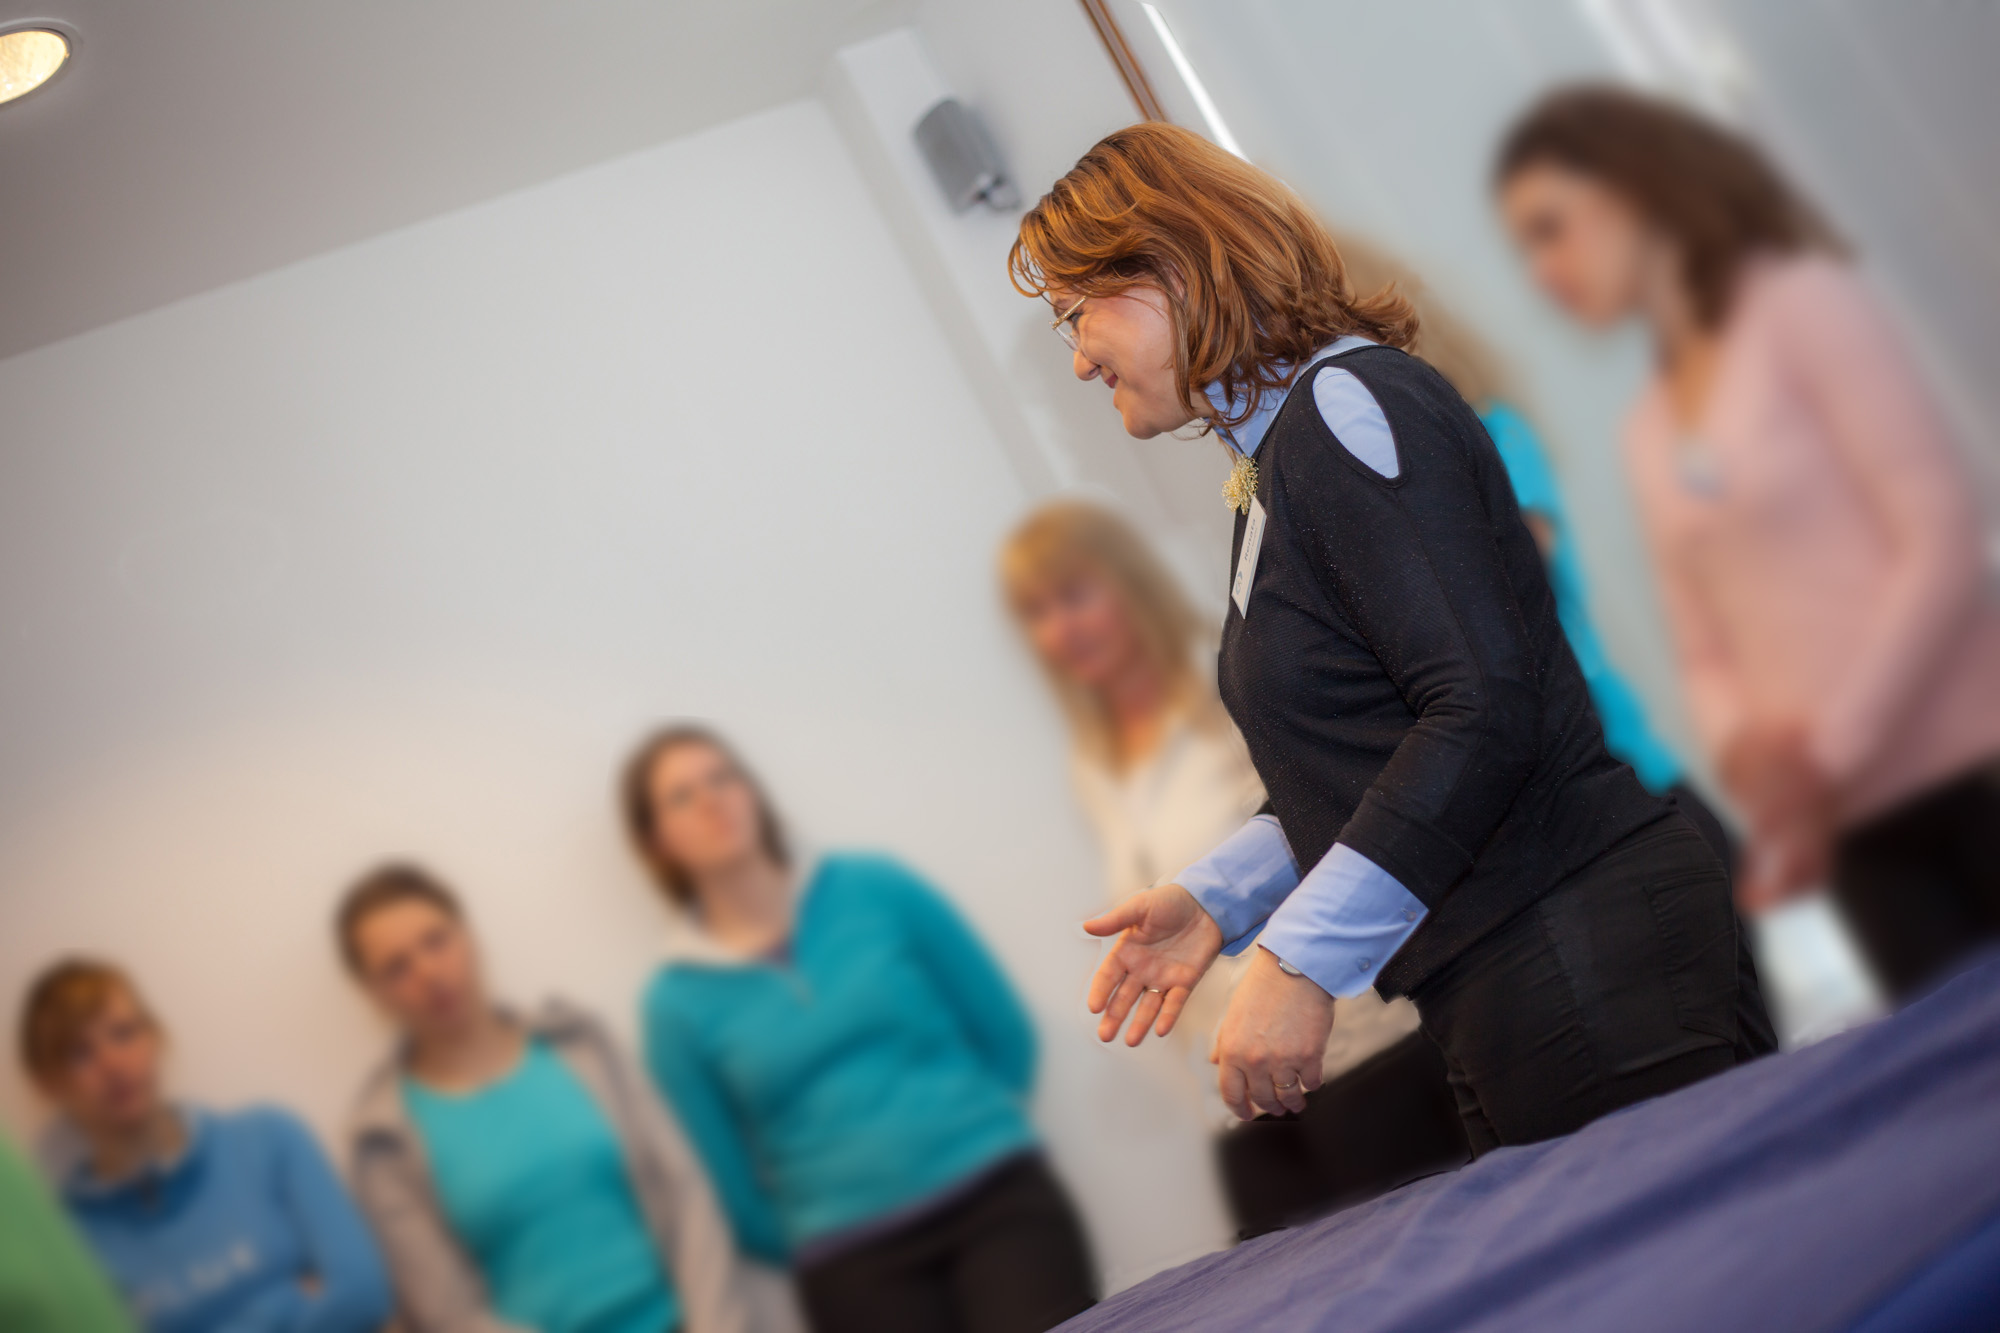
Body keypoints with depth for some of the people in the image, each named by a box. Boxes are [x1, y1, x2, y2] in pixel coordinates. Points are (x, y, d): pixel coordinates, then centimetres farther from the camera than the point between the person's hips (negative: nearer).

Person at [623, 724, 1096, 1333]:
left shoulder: (875, 888, 6)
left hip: (998, 1199, 1)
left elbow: (1006, 1033, 10)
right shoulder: (678, 1002, 3)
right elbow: (732, 1195, 4)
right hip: (857, 1265, 0)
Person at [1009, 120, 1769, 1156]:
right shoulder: (1274, 463, 20)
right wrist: (1218, 898, 12)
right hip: (1496, 1006, 10)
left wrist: (1301, 958, -20)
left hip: (1579, 950, -10)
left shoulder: (1342, 406, -10)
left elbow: (1484, 711, -20)